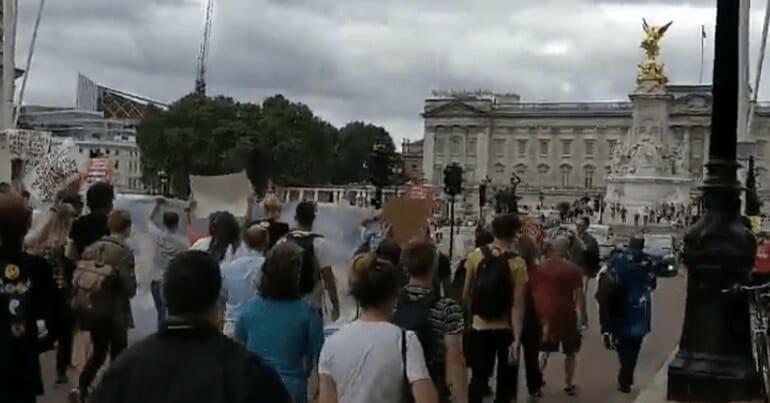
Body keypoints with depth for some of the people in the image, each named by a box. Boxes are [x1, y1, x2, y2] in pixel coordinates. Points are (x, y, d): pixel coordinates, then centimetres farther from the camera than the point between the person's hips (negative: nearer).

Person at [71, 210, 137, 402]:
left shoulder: (91, 248, 3)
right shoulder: (125, 252, -14)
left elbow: (77, 278, 6)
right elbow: (130, 288, -15)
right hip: (115, 312, -6)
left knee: (98, 352, 20)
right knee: (118, 354, 9)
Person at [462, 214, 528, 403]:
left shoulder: (475, 256, -6)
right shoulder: (517, 264, -14)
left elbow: (466, 294, 1)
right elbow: (517, 306, -17)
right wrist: (517, 340, -16)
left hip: (479, 328, 2)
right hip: (506, 330, -2)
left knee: (478, 377, 12)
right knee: (505, 378, 17)